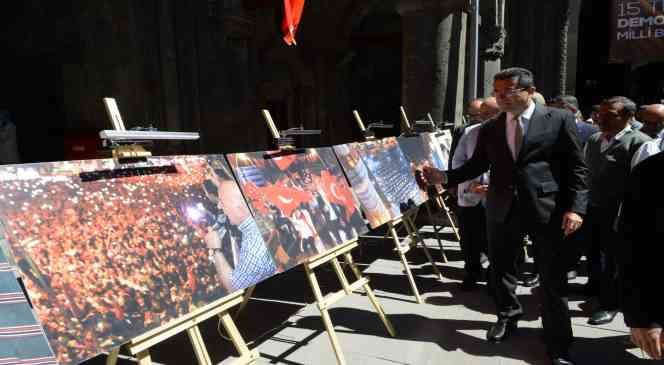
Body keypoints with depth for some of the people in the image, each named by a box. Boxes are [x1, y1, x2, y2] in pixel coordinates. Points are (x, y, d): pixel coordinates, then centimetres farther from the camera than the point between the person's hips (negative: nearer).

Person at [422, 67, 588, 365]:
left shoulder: (559, 120, -3)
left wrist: (575, 207, -13)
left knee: (553, 280, 4)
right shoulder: (489, 129, 8)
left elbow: (577, 168, -4)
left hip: (548, 209, -3)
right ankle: (507, 317, 43)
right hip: (502, 209, 4)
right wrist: (445, 177, -7)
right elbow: (476, 165, 8)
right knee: (501, 269, 17)